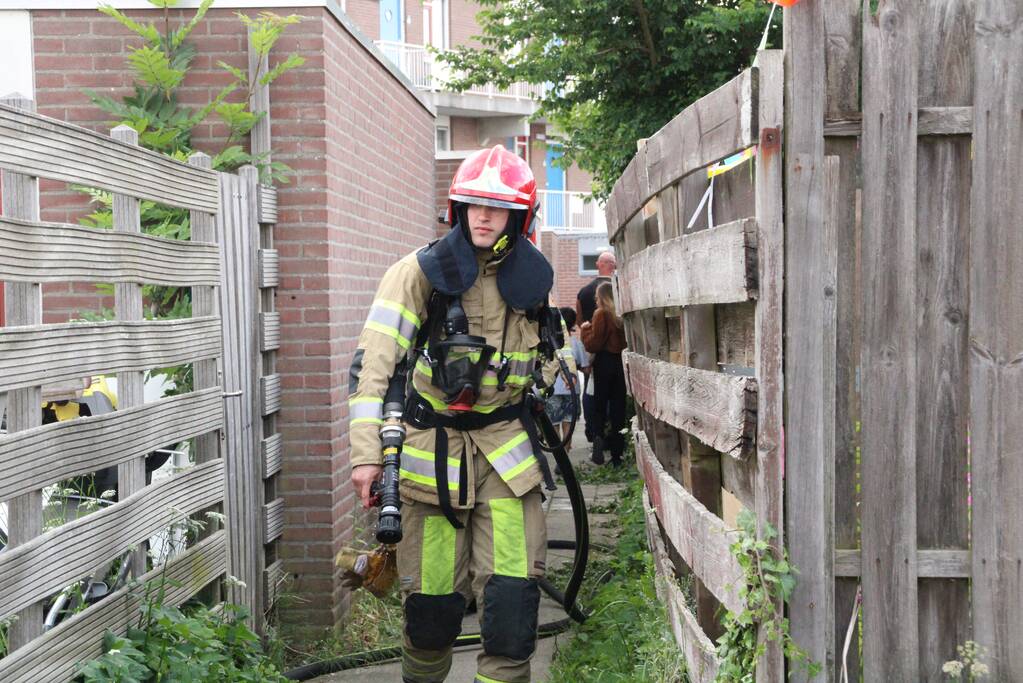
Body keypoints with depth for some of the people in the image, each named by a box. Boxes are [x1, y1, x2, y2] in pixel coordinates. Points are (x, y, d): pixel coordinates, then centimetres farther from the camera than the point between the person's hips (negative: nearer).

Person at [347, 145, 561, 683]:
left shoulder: (531, 277, 3)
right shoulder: (422, 271, -8)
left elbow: (547, 348, 22)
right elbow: (373, 359, -15)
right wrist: (366, 453, -22)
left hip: (506, 445, 2)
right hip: (436, 444, -2)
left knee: (512, 598, -7)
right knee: (432, 600, 3)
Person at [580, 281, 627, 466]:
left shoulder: (601, 314, -9)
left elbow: (593, 344, -10)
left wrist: (585, 329, 4)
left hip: (604, 363, -4)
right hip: (619, 362, 4)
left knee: (600, 406, 7)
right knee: (618, 408, 8)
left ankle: (599, 449, 1)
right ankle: (618, 454, 11)